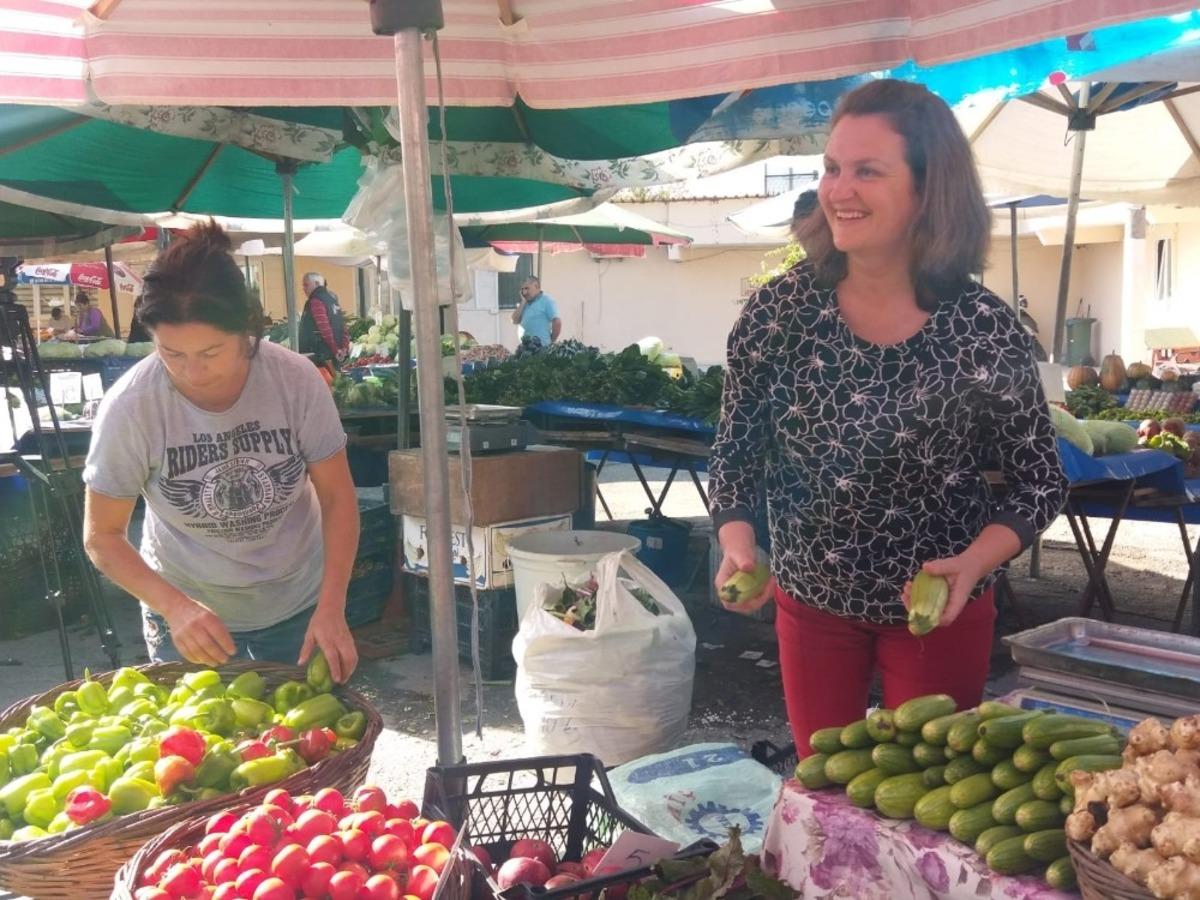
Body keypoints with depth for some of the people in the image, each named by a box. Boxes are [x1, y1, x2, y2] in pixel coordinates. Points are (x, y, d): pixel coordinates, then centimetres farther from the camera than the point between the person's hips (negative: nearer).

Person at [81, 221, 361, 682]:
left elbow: (338, 498, -11)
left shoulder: (297, 380, -21)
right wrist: (175, 607, -26)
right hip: (186, 609, 0)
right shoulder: (129, 407, -22)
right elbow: (102, 536, -11)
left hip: (298, 606, 1)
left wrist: (331, 608, -21)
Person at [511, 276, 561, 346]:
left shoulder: (547, 300, -6)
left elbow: (557, 322, -14)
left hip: (542, 347, -7)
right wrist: (523, 302, 5)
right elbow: (515, 321, 10)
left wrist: (551, 342, -7)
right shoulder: (526, 303, 17)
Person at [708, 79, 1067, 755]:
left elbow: (1042, 481, -7)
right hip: (809, 601, 2)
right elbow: (735, 450, -3)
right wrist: (739, 541, -20)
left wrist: (974, 562, -23)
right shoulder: (778, 311, -12)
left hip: (940, 610, -2)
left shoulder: (986, 330, -17)